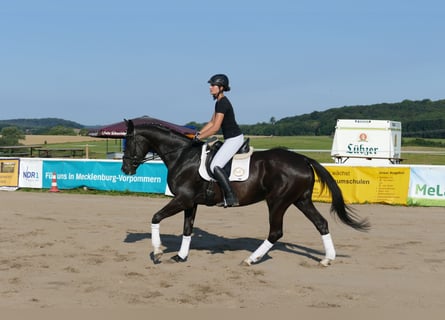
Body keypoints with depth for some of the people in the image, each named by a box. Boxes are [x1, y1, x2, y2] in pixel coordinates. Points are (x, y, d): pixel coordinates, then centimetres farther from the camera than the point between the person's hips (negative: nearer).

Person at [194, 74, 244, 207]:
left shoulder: (223, 103, -17)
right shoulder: (219, 102, 14)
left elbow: (215, 128, -21)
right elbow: (211, 122, 20)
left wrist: (199, 137, -15)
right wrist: (198, 133, 10)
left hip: (234, 139, -11)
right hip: (231, 139, 11)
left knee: (215, 166, -17)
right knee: (216, 164, 17)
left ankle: (232, 199, -19)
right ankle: (228, 196, 17)